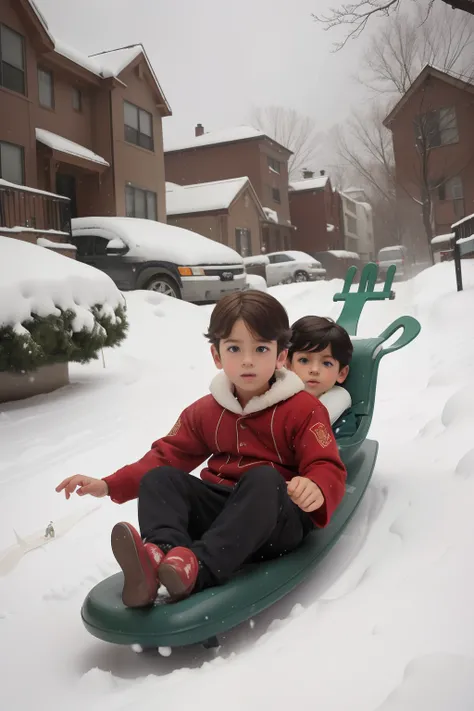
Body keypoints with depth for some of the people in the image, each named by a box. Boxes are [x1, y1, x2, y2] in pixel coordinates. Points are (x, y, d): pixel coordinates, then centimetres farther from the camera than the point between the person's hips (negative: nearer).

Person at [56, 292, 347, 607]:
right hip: (218, 508, 5)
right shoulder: (206, 411, 10)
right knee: (158, 478, -14)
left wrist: (316, 491, -38)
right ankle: (161, 554, -42)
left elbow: (328, 470, -12)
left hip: (278, 518, -4)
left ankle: (200, 567, -46)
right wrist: (110, 485, 2)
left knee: (263, 480, -34)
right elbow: (168, 455, 14)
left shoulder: (303, 409, -5)